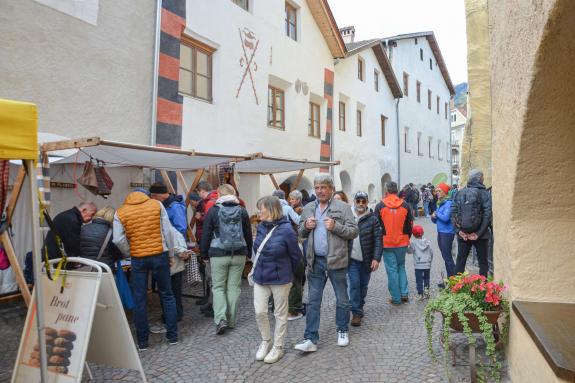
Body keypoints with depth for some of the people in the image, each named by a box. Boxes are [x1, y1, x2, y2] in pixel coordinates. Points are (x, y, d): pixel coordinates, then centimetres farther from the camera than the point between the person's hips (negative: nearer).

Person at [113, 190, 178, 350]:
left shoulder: (120, 213, 3)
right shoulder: (157, 204, 2)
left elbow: (118, 240, -4)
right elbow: (167, 231, -1)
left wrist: (129, 253, 10)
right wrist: (169, 252, 7)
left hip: (138, 258, 0)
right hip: (160, 255, 0)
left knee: (139, 300, 9)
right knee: (166, 295, 12)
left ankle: (142, 342, 17)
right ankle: (172, 336, 18)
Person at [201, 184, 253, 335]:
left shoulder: (213, 211, -4)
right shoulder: (242, 211, 3)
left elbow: (206, 235, -2)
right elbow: (248, 235, 8)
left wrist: (204, 253, 10)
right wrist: (248, 253, 17)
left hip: (218, 255, -2)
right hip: (239, 255, 2)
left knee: (218, 287, 8)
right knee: (234, 287, 9)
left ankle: (221, 319, -5)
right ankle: (231, 320, 17)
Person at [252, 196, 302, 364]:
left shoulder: (286, 230, -19)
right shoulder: (261, 227, -2)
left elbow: (296, 256, -7)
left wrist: (287, 272, 6)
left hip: (280, 279, -5)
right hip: (260, 278, 5)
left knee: (280, 314, 11)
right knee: (259, 312, 7)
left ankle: (278, 347, 28)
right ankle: (266, 341, 31)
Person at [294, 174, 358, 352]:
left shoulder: (343, 207, -2)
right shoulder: (308, 208, 10)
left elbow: (354, 231, -5)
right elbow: (301, 233, 18)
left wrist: (335, 226, -19)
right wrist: (306, 226, -4)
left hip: (336, 260, -3)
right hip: (315, 261, 3)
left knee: (342, 299, 12)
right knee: (313, 301, 6)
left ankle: (342, 331, 33)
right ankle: (310, 339, 13)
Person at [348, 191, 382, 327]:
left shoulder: (372, 219, -4)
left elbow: (378, 240, -7)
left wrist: (376, 258, -15)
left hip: (367, 260, 1)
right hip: (352, 259, 0)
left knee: (363, 285, 13)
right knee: (354, 285, -5)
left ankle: (359, 307, 33)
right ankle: (357, 313, 4)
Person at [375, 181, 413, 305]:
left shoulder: (380, 206, -7)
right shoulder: (405, 205, 0)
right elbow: (410, 225, 6)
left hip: (387, 243, -3)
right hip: (402, 243, 3)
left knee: (392, 270, 4)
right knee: (401, 267, 20)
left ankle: (396, 298, 9)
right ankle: (404, 294, 15)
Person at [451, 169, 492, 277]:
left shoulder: (460, 193, 2)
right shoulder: (484, 193, -7)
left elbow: (453, 212, -2)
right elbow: (487, 215, -14)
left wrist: (459, 230, -2)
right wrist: (478, 233, -11)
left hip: (463, 235, 3)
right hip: (480, 235, -3)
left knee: (460, 261, 12)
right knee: (483, 262, 9)